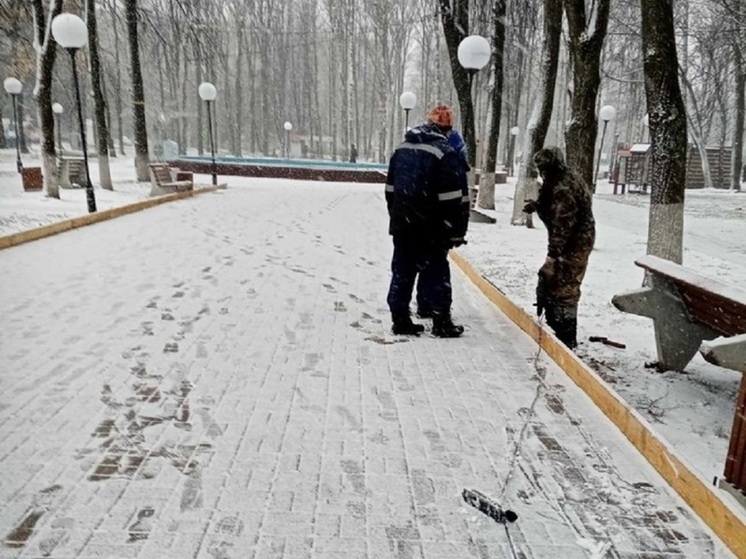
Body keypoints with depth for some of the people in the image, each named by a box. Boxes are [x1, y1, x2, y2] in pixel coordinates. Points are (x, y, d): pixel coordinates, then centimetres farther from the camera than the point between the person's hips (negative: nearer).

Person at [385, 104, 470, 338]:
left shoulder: (402, 148, 10)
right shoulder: (445, 152, -12)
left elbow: (390, 189, 15)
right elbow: (454, 198, -15)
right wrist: (456, 231, -8)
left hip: (402, 224, 6)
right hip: (430, 229, -6)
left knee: (402, 271, 11)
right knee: (436, 274, 3)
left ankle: (400, 320, 15)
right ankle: (442, 322, 9)